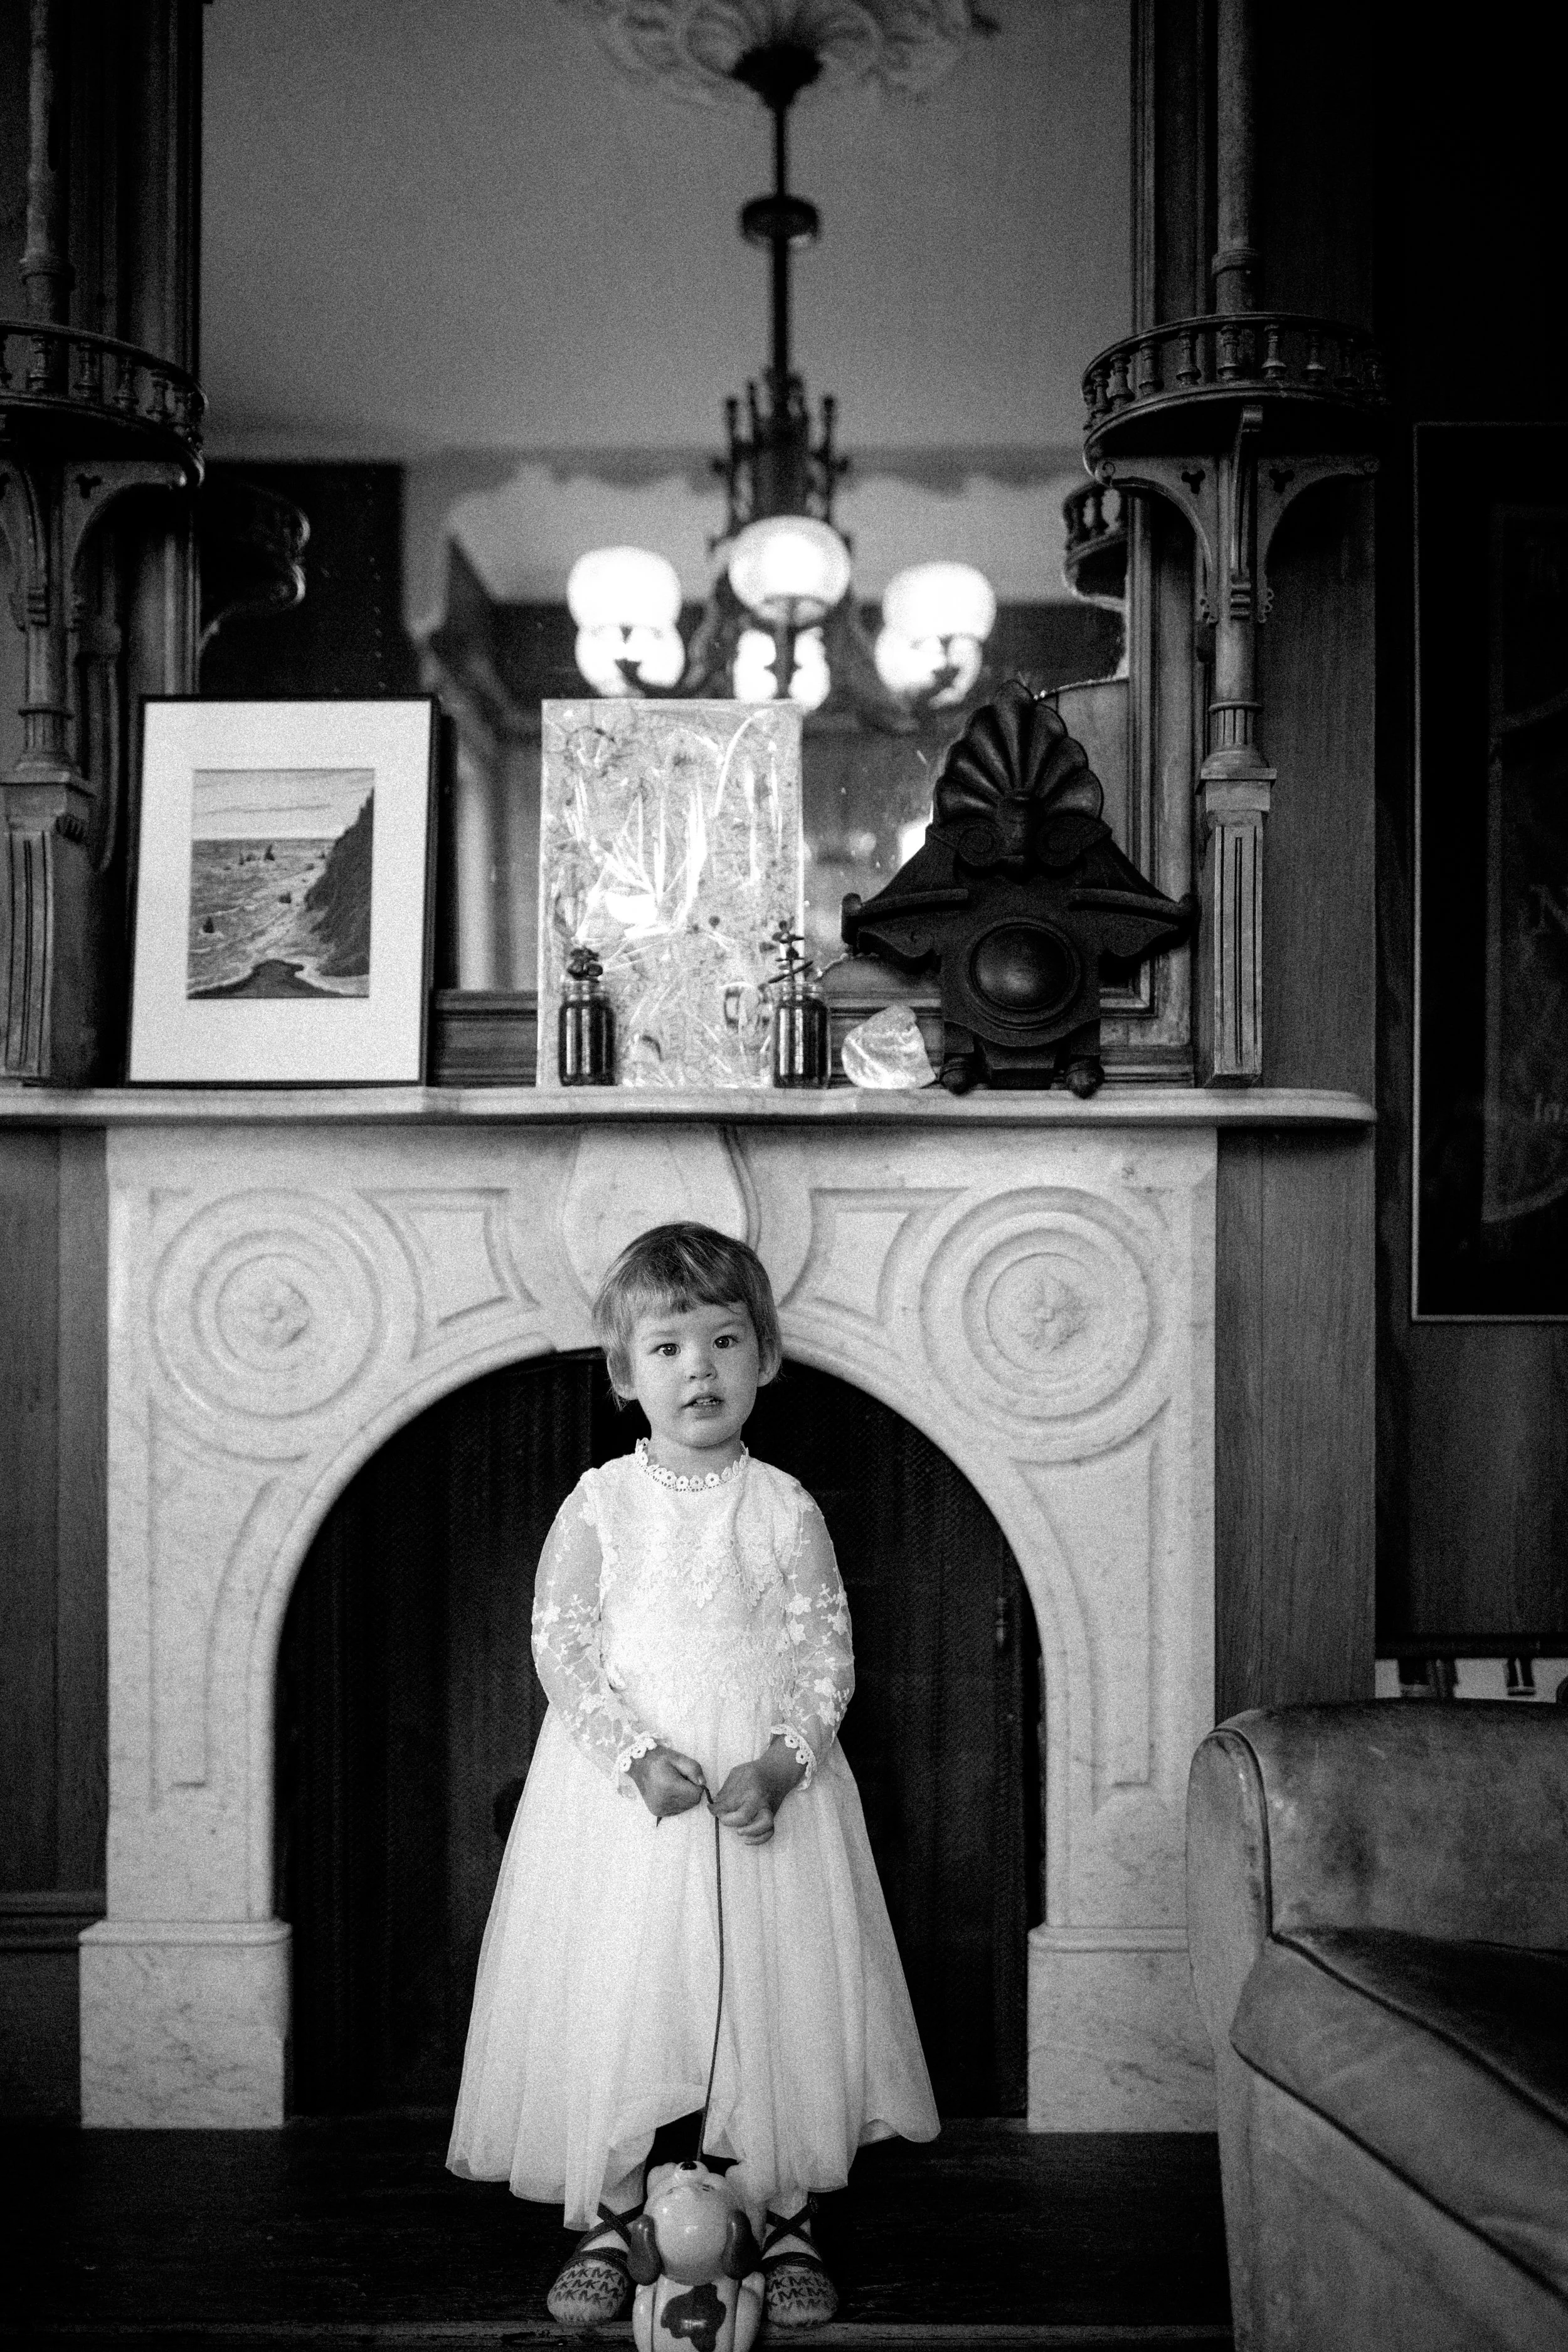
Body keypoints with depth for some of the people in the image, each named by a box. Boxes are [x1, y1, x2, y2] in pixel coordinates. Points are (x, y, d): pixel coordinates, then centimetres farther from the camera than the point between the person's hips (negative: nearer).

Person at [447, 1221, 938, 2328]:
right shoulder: (599, 1506, -2)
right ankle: (607, 2223, 21)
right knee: (612, 2000, 4)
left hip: (767, 1789, 0)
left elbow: (827, 1657, -2)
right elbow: (562, 1646, -5)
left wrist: (779, 1766, -16)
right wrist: (637, 1755, -17)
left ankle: (788, 2221, 22)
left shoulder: (787, 1511, -1)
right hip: (621, 1784, 0)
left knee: (775, 1998, 5)